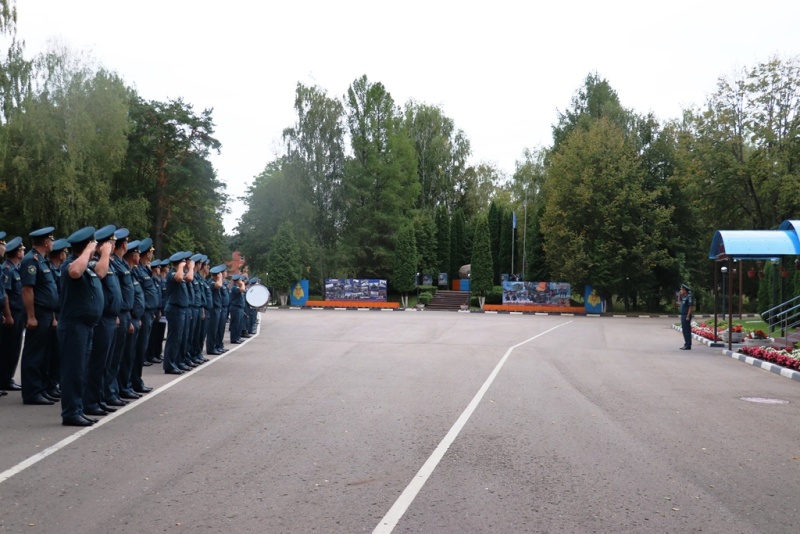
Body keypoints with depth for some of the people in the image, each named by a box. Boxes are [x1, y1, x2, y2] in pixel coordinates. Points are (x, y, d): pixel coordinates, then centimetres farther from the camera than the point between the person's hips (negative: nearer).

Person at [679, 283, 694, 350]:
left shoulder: (689, 296, -13)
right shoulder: (684, 297, 14)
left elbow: (691, 307, -18)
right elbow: (680, 301, 31)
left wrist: (688, 316, -22)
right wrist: (680, 294, 14)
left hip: (686, 316, -10)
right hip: (683, 315, 10)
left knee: (687, 331, -8)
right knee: (684, 331, 12)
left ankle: (688, 345, -6)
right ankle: (686, 345, 17)